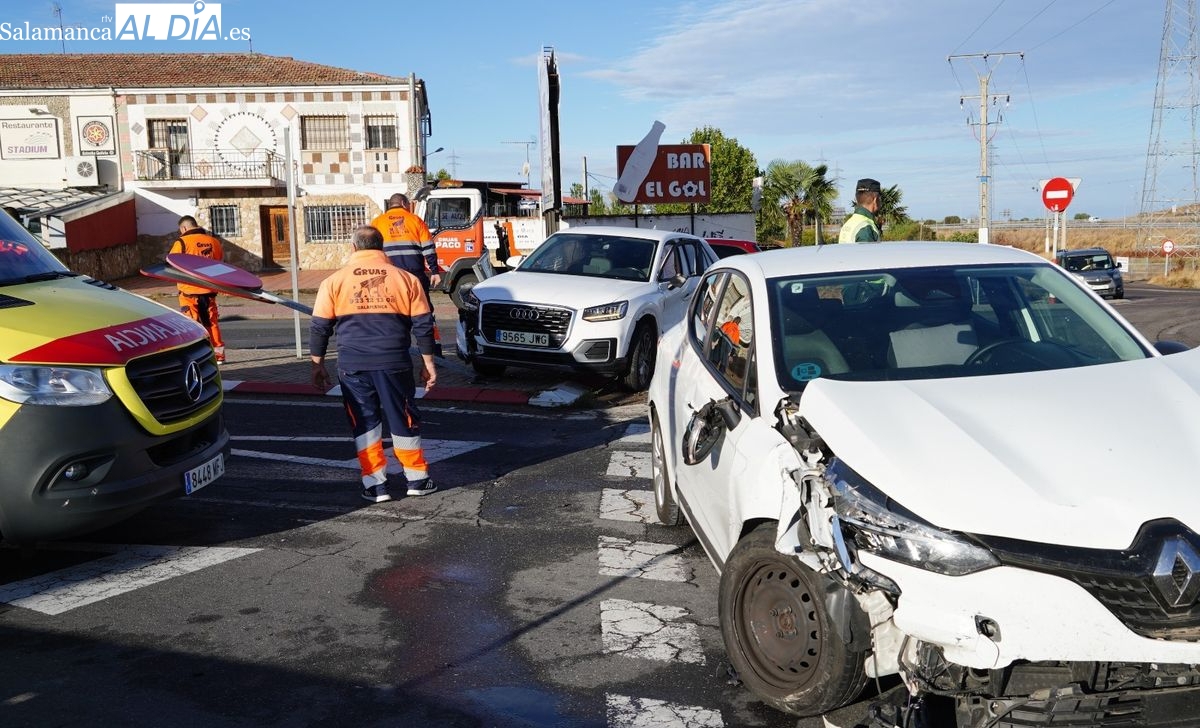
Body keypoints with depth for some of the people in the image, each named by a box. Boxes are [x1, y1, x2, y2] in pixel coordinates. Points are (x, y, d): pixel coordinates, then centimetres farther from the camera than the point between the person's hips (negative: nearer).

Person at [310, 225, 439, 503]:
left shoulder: (335, 280, 4)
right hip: (394, 363, 1)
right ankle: (417, 480, 19)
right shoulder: (406, 279, 5)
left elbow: (319, 328, 4)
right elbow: (423, 326, 5)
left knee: (364, 424, 10)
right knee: (404, 421, 12)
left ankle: (375, 484, 11)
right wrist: (428, 363, 12)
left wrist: (317, 365, 12)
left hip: (353, 366, 0)